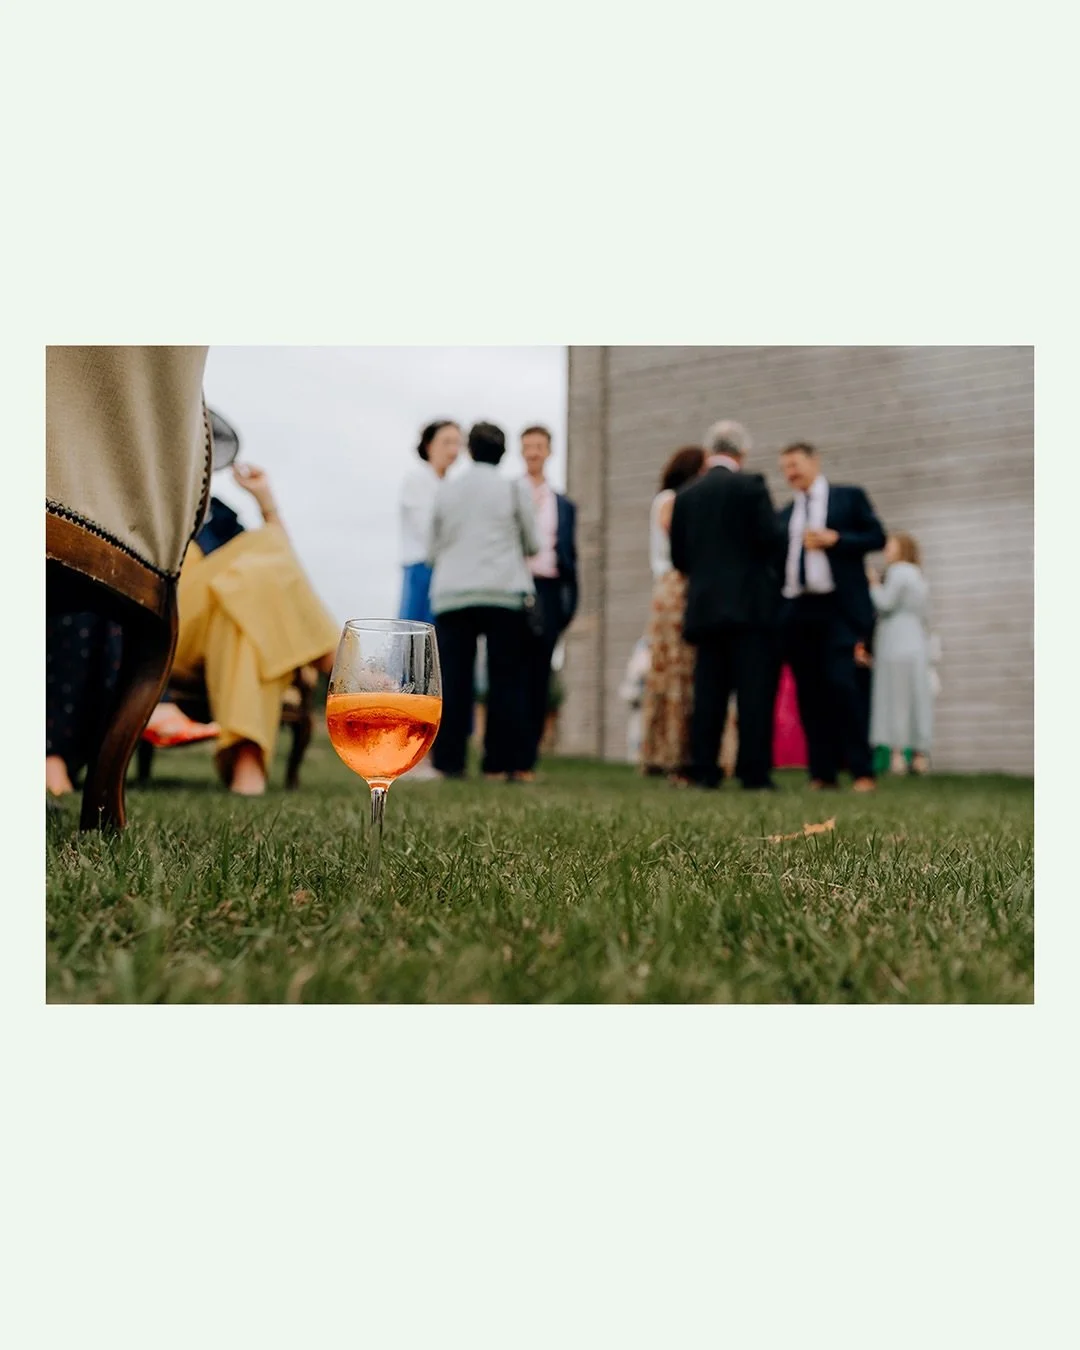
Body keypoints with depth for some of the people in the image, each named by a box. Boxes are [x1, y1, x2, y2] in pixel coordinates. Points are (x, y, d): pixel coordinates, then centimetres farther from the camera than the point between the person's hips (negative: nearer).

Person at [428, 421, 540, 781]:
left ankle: (449, 761, 2)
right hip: (505, 593, -2)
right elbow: (532, 545, 6)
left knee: (453, 681, 3)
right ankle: (505, 762, 1)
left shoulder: (445, 489, 7)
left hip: (452, 595, 2)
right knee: (506, 681, 2)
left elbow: (432, 550, 11)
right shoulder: (515, 488, 1)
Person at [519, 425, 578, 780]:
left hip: (548, 594, 2)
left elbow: (570, 556, 16)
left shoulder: (564, 505, 18)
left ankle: (527, 760, 3)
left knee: (538, 678, 0)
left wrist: (571, 601, 5)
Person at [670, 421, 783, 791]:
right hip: (749, 602, -4)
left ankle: (703, 771, 4)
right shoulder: (751, 486, -5)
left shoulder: (686, 495, 8)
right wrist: (769, 575, 9)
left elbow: (678, 555, 9)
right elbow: (769, 539, -11)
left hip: (704, 604, 4)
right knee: (753, 690, -2)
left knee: (708, 690, 6)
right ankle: (754, 773, -4)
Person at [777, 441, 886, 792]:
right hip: (798, 611, 5)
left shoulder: (849, 497, 7)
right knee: (810, 694, 3)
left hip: (842, 608, -5)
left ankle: (861, 771, -5)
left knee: (846, 687, -12)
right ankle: (822, 773, 7)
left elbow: (877, 537, 0)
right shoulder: (785, 514, 20)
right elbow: (779, 559, 17)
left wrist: (835, 538, -12)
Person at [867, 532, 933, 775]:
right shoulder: (919, 575, 23)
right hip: (917, 643, 8)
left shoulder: (898, 571, -5)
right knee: (918, 698, 5)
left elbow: (885, 603, -13)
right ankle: (921, 756, 3)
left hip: (897, 643, -8)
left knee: (895, 698, -9)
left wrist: (874, 583, 1)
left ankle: (897, 755, -14)